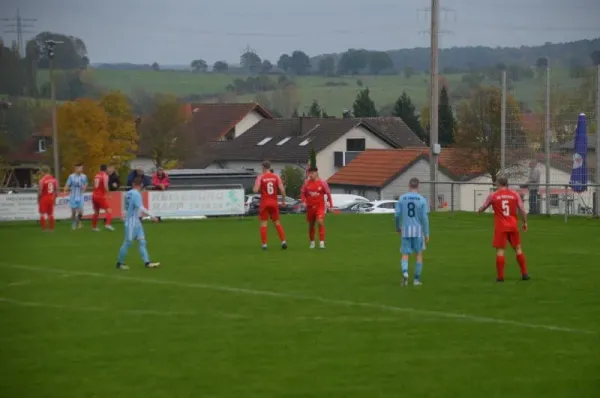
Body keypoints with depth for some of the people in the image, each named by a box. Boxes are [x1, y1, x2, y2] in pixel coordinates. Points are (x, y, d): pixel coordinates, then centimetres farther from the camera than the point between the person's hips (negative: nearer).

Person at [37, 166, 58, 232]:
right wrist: (54, 198, 16)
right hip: (51, 198, 6)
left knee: (42, 214, 1)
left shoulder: (42, 180, -16)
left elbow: (40, 191, -16)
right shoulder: (54, 179, 2)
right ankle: (51, 228, 16)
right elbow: (56, 190, 6)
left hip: (44, 198, -6)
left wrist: (38, 198, -2)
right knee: (50, 214, 14)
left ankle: (44, 229, -3)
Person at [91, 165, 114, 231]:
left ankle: (94, 227, 24)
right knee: (109, 210, -7)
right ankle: (107, 224, -26)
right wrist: (108, 195, -13)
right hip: (101, 196, -7)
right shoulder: (105, 176, -8)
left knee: (96, 212, 19)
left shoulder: (97, 175, 12)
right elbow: (105, 186, -20)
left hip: (94, 195, 7)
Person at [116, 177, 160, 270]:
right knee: (128, 242, -1)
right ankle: (119, 263, 8)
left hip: (136, 221, 9)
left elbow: (126, 208, 17)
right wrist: (152, 216, -27)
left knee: (142, 241, 3)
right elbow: (140, 208, -25)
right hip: (132, 221, -9)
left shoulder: (128, 193, 10)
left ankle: (147, 262, -1)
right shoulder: (136, 194, -16)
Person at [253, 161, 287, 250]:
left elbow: (255, 190, -13)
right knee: (277, 222, 14)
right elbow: (282, 189, -5)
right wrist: (283, 199, 9)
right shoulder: (276, 177, 2)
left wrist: (254, 188, 10)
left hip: (264, 203, -2)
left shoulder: (260, 177, -6)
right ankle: (283, 241, 5)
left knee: (263, 223, 3)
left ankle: (264, 244, -2)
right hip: (274, 203, 3)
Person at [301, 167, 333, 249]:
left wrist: (330, 205, 2)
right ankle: (312, 242, 29)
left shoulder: (322, 183, -6)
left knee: (320, 222, -21)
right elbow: (303, 193, 9)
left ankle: (322, 242, -19)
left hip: (320, 206, -3)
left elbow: (328, 194, 2)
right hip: (310, 207, 3)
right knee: (311, 225, 12)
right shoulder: (306, 183, 1)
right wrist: (304, 201, -9)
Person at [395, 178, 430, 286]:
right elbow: (425, 218, -8)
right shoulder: (422, 200, -4)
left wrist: (397, 228, 17)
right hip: (418, 230, -1)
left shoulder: (401, 198, 1)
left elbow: (397, 215, -2)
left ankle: (405, 273, -24)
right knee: (419, 254, 14)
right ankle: (416, 279, 12)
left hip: (406, 230, 1)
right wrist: (427, 234, -3)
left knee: (405, 255, 5)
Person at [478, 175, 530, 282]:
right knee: (518, 249, 13)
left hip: (500, 227, -2)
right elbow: (522, 210, -1)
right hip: (513, 226, 2)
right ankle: (524, 274, 15)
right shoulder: (514, 194, 2)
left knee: (500, 251, 0)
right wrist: (525, 222, 13)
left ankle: (500, 276, -2)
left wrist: (479, 210, 33)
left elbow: (482, 208, 10)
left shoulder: (493, 195, -2)